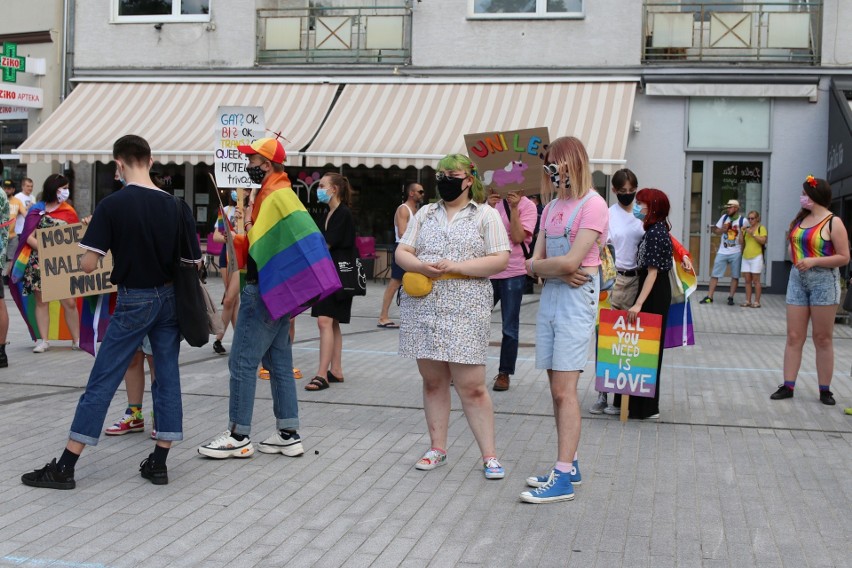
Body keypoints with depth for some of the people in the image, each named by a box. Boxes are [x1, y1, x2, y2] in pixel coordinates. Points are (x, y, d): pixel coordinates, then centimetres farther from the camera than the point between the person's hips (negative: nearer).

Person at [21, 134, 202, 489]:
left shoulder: (111, 205, -11)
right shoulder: (176, 206, -2)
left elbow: (89, 264, -12)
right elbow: (193, 262, 0)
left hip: (134, 300, -3)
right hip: (170, 298, 4)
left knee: (102, 381, 1)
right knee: (167, 377, 10)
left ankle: (64, 467, 7)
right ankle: (159, 462, 14)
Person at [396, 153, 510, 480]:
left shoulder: (486, 215, 4)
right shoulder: (425, 214, 16)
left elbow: (500, 260, -5)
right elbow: (401, 253, 11)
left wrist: (455, 266, -15)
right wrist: (421, 266, -11)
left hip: (466, 310, -4)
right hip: (423, 307, 4)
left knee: (471, 385, -6)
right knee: (433, 381, 9)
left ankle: (489, 455, 3)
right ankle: (437, 448, 20)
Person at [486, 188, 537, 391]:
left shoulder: (527, 206, -2)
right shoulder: (493, 202, 9)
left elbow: (518, 237, -12)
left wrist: (513, 208, -16)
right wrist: (489, 207, -12)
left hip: (513, 273, -3)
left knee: (510, 327, 4)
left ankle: (504, 373, 14)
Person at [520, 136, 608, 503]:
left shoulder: (593, 205, -9)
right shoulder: (551, 208, 16)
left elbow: (570, 261, -18)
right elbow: (535, 263, 11)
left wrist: (540, 265, -1)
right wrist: (558, 271, -9)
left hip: (577, 299, -8)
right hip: (549, 298, 8)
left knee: (564, 390, -9)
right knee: (557, 390, 9)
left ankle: (563, 478, -5)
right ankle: (569, 466, 17)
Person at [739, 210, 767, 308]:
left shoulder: (761, 228, 0)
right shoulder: (746, 229, 14)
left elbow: (763, 240, -12)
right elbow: (741, 242, 11)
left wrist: (753, 234, -17)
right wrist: (741, 232, -1)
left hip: (756, 257, -5)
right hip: (746, 257, 5)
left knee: (756, 280, -4)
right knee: (747, 280, 5)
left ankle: (757, 302, -1)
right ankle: (748, 301, 8)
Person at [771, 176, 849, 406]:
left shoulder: (833, 223, -9)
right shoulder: (801, 219, 10)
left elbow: (844, 257, -12)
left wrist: (814, 261, -19)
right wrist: (796, 256, 7)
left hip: (824, 280, -5)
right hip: (797, 278, 6)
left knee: (823, 338, 2)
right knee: (794, 336, 3)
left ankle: (825, 390, 9)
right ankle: (788, 386, 6)